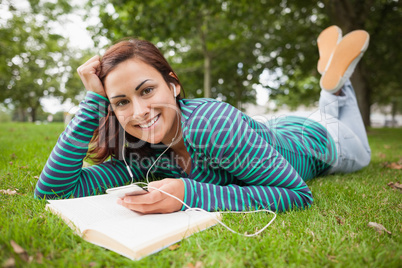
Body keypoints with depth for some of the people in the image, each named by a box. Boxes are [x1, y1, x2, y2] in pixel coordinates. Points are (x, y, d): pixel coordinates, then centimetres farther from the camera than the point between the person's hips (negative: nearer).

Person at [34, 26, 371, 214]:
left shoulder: (214, 124, -46)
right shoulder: (136, 156, -27)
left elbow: (298, 194, -41)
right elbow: (50, 189, -29)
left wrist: (191, 195, -50)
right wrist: (93, 99, -36)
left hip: (315, 142, -3)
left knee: (359, 153, 34)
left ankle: (335, 79, 32)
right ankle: (329, 68, 43)